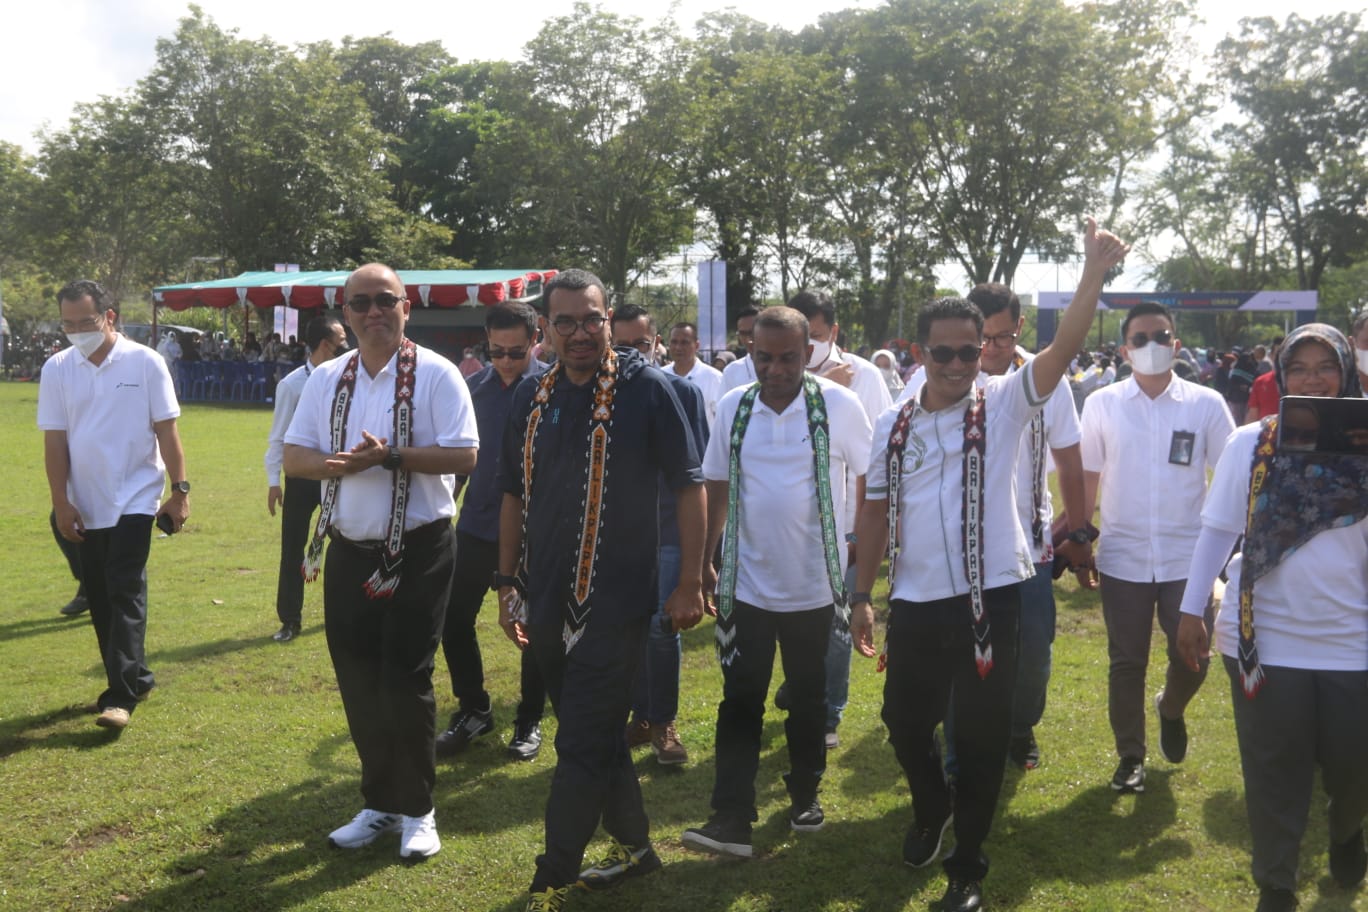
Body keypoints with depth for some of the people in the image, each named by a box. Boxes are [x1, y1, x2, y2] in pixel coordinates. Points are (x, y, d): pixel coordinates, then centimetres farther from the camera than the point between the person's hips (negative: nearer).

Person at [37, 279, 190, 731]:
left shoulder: (145, 362, -7)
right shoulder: (57, 368, 1)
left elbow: (167, 431, -4)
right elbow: (54, 440, 2)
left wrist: (180, 490, -6)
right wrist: (61, 502, -2)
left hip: (134, 501, -4)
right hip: (85, 506, 4)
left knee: (125, 595, -8)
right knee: (99, 598, 10)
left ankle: (122, 694, -7)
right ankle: (134, 678, 23)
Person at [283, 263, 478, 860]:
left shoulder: (435, 374, -7)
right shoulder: (326, 379, 7)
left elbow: (463, 456, -14)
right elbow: (294, 457, 7)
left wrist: (388, 457, -23)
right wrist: (334, 464, -15)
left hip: (418, 550, -5)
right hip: (348, 552, 5)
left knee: (406, 681, 0)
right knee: (358, 684, 11)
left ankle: (416, 810, 17)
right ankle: (379, 803, 28)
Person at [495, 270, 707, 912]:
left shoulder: (646, 389, -8)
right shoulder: (532, 397, 6)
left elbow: (688, 484, -7)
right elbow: (514, 494, 12)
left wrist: (690, 583, -10)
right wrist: (509, 583, 9)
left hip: (616, 600, -5)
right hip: (547, 601, 6)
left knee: (582, 746, -3)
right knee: (598, 736, 18)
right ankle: (633, 845, 36)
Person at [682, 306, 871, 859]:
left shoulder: (838, 405, -9)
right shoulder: (733, 408, -1)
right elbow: (717, 491, 7)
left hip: (814, 584, -1)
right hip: (744, 584, 1)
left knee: (808, 698, 15)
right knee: (739, 700, 1)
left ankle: (805, 793, 33)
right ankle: (731, 818, 4)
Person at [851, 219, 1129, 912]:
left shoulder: (1004, 404, -3)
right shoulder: (893, 426, 4)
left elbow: (1064, 349, -18)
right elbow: (876, 514, 9)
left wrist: (1094, 273, -32)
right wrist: (861, 597, 7)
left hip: (989, 596, -3)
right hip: (914, 602, 3)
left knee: (981, 736, 7)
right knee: (905, 723, 16)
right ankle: (932, 806, 47)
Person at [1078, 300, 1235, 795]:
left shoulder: (1206, 404, -2)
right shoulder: (1101, 404, 0)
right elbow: (1087, 480, 5)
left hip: (1188, 558, 0)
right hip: (1122, 559, 0)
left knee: (1192, 658, 5)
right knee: (1126, 663, 8)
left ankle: (1171, 709, 39)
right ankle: (1130, 756, 25)